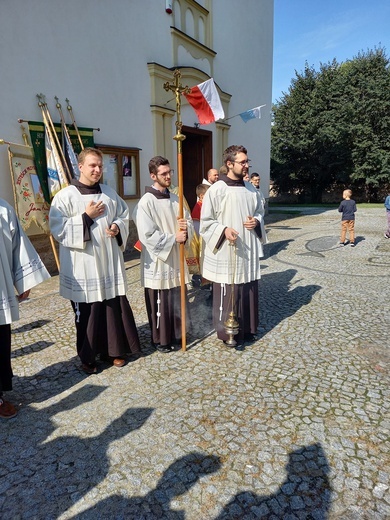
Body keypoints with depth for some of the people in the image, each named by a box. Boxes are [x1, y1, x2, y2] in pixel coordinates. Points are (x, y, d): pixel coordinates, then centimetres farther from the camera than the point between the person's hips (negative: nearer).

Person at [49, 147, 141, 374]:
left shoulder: (110, 193, 9)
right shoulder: (65, 196, -5)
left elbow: (124, 215, 16)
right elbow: (58, 229, -11)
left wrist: (118, 227, -5)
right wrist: (86, 217, -15)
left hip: (110, 262, 4)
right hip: (83, 265, -4)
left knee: (115, 306, 9)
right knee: (87, 312, 5)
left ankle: (113, 350, 28)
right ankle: (88, 357, 23)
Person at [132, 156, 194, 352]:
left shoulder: (175, 199, 7)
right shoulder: (146, 202, -14)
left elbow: (189, 221, 11)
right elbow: (147, 235, -20)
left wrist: (186, 229, -12)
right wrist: (173, 238, -17)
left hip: (175, 257, 6)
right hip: (157, 260, -6)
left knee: (176, 300, 16)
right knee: (159, 303, 6)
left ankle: (176, 334, 33)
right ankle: (160, 339, 22)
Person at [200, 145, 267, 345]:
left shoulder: (251, 188, 8)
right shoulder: (216, 190, -10)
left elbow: (260, 211, 19)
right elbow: (206, 221, -8)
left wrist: (256, 222, -2)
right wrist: (224, 230, -24)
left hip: (248, 250, 6)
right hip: (226, 252, -6)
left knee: (249, 291, 14)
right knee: (227, 294, 2)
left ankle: (248, 328, 31)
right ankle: (227, 333, 20)